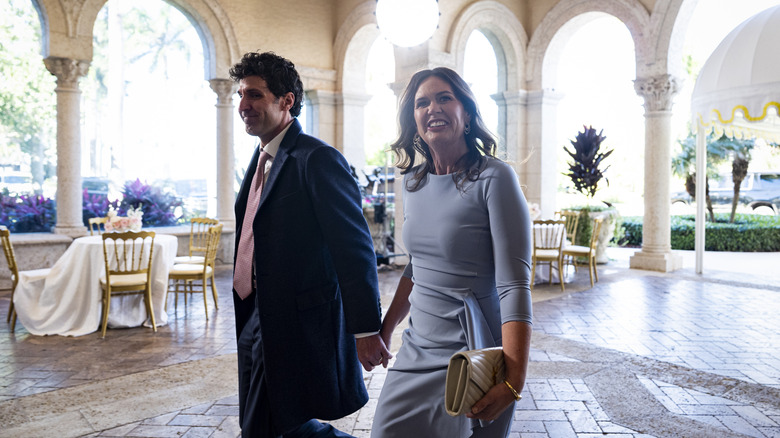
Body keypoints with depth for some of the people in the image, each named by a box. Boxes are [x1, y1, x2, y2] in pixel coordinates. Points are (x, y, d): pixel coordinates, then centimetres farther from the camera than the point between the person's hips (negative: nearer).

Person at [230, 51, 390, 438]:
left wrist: (366, 330, -19)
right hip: (259, 323, 9)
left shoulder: (317, 159, -17)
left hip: (299, 328, -9)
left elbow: (355, 249, -19)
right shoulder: (262, 159, 12)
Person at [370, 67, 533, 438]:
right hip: (417, 348, 7)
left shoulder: (494, 178, -15)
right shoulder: (415, 181, 6)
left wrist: (513, 381, -28)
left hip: (471, 353, -6)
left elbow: (514, 285, -20)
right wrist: (385, 330, 19)